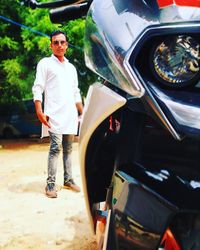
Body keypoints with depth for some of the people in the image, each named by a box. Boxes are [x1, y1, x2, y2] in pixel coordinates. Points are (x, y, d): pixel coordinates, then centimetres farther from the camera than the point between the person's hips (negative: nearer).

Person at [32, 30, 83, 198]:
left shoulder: (71, 67, 20)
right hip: (54, 115, -5)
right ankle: (50, 184, -8)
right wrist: (40, 112, -15)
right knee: (56, 148, -13)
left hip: (70, 115, 6)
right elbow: (37, 89, -4)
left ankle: (68, 180, 17)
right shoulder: (45, 63, 4)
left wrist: (83, 113, 17)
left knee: (68, 149, 9)